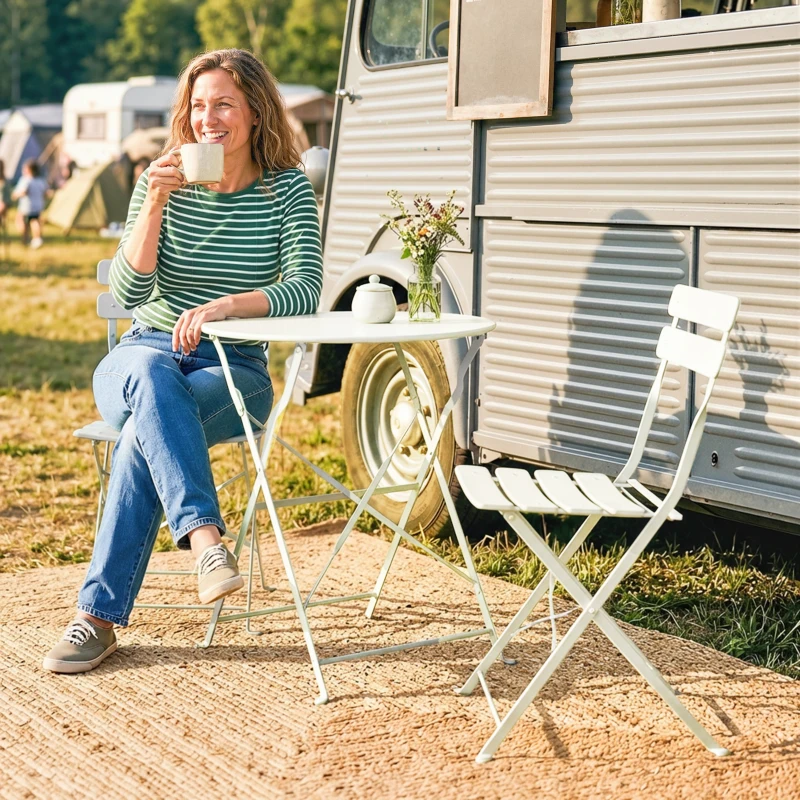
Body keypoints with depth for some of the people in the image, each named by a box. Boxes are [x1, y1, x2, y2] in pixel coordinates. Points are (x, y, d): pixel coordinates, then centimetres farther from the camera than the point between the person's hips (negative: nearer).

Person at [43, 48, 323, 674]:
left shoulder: (287, 188, -2)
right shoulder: (163, 182, 2)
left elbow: (305, 290, -14)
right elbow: (129, 293, -6)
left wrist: (226, 305, -31)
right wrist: (155, 204, -18)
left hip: (234, 370, -1)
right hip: (143, 354, 1)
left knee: (145, 430, -34)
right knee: (150, 376, -39)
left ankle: (99, 615, -34)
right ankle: (204, 536, -53)